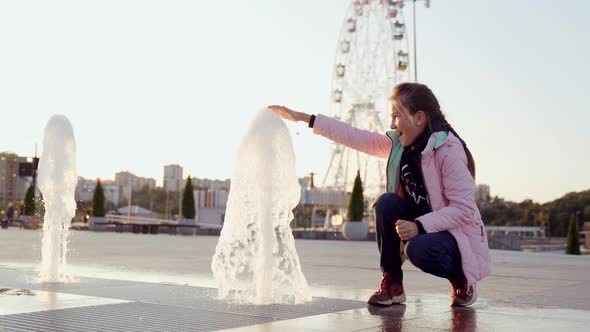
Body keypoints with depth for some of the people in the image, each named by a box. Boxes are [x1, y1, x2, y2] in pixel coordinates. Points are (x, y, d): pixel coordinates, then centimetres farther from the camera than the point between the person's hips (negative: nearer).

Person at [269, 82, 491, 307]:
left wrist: (418, 226, -35)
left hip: (455, 235, -6)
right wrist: (303, 118, -3)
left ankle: (461, 279, -1)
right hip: (419, 226, 6)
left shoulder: (449, 150, -22)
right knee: (387, 202, -20)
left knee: (419, 249, -36)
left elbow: (464, 209, -25)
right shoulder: (397, 144, -1)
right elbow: (355, 137, 0)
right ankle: (392, 284, -8)